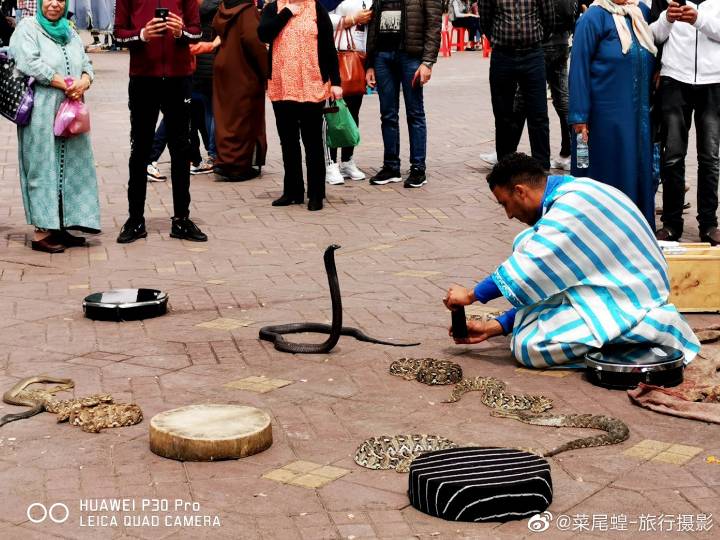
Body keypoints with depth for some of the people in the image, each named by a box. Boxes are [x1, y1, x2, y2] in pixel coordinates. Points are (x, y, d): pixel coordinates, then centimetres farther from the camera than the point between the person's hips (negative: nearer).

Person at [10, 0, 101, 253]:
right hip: (41, 113, -7)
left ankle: (61, 227, 12)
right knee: (43, 167, -5)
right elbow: (30, 64, -14)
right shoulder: (28, 28, -1)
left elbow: (86, 64, 15)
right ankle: (42, 231, -2)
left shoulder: (70, 32, 19)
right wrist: (66, 84, -14)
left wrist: (83, 82, -8)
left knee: (70, 167, 6)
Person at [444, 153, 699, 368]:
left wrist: (472, 295, -9)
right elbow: (539, 285, 13)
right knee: (525, 243, 9)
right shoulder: (565, 197, 11)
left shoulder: (573, 204, -20)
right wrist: (495, 327, 10)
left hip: (628, 299, -10)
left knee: (528, 346, -18)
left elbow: (530, 267, -23)